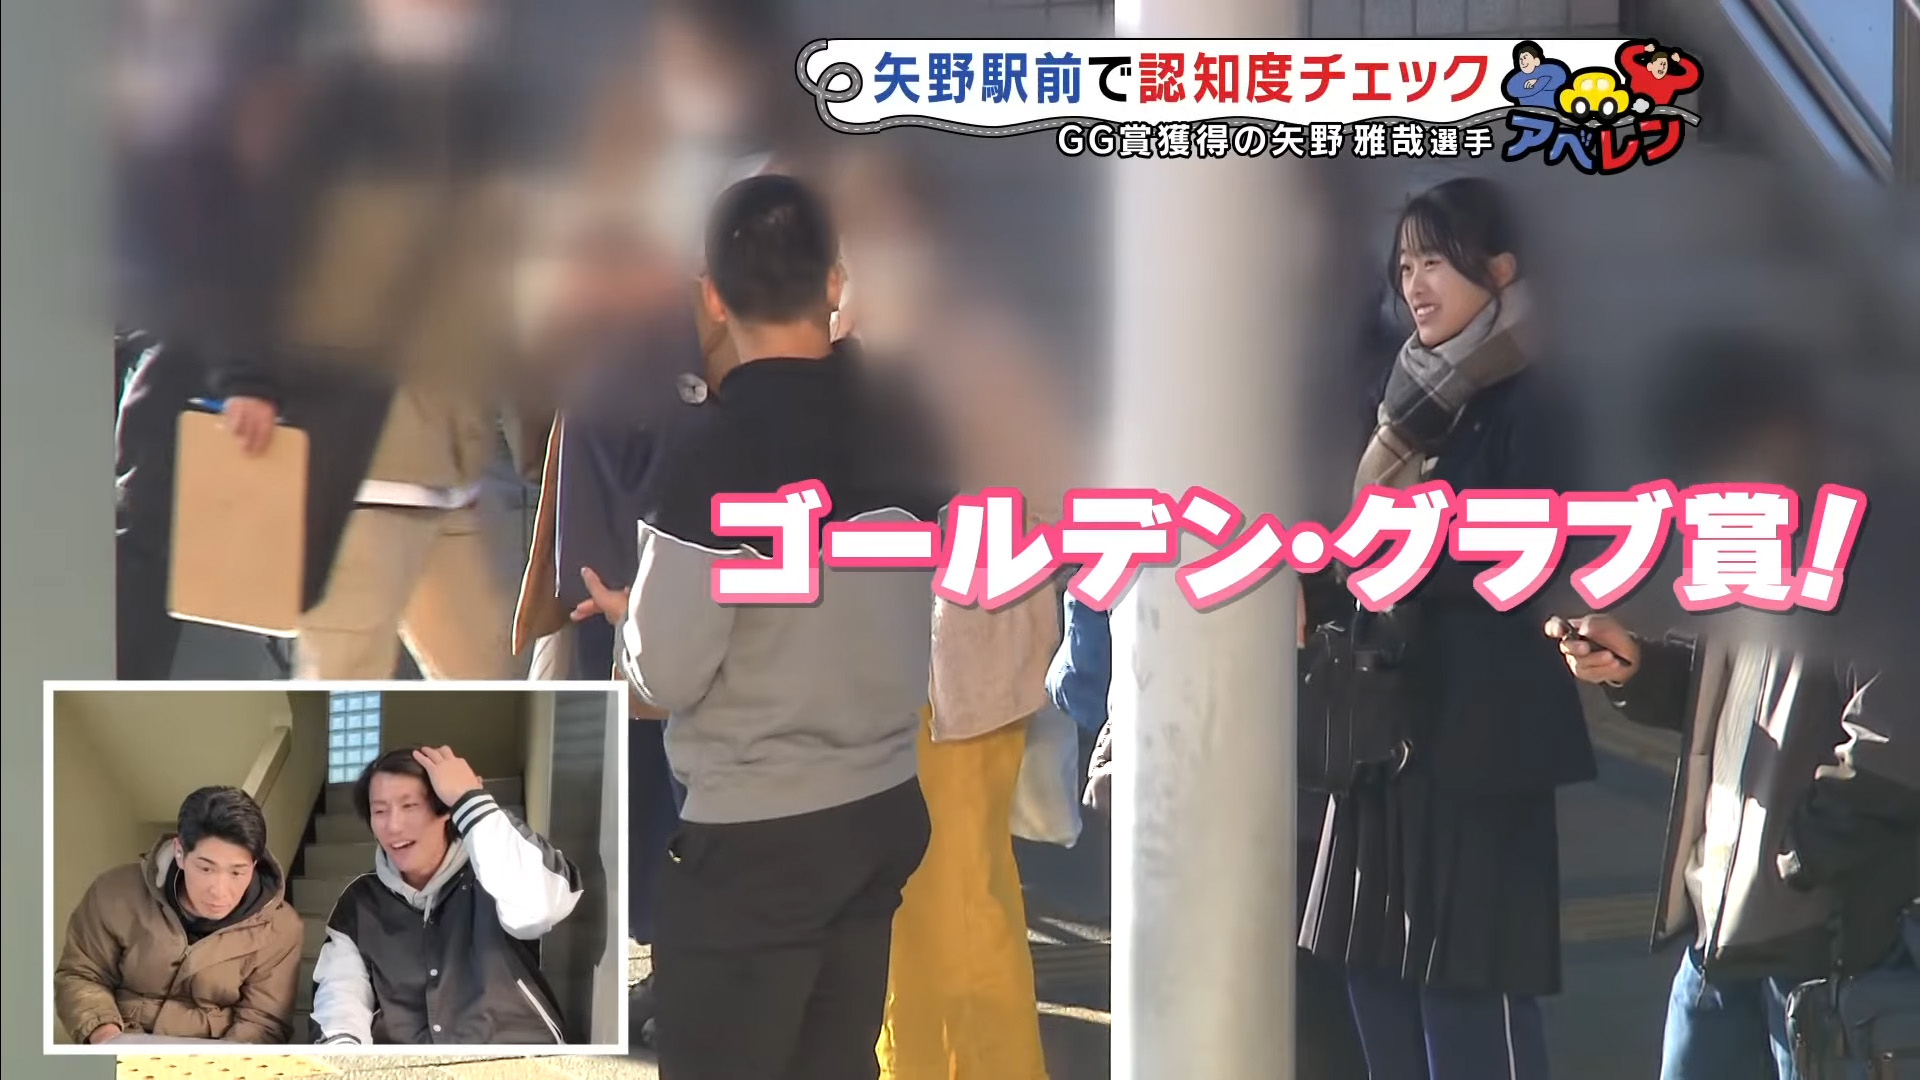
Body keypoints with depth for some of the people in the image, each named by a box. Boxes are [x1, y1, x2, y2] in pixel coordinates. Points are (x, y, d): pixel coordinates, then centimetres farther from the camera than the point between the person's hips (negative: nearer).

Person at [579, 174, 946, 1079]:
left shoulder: (712, 450, -19)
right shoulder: (903, 424, 0)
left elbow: (667, 677, -17)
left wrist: (625, 613, 4)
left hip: (754, 838, -6)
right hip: (884, 810, 6)